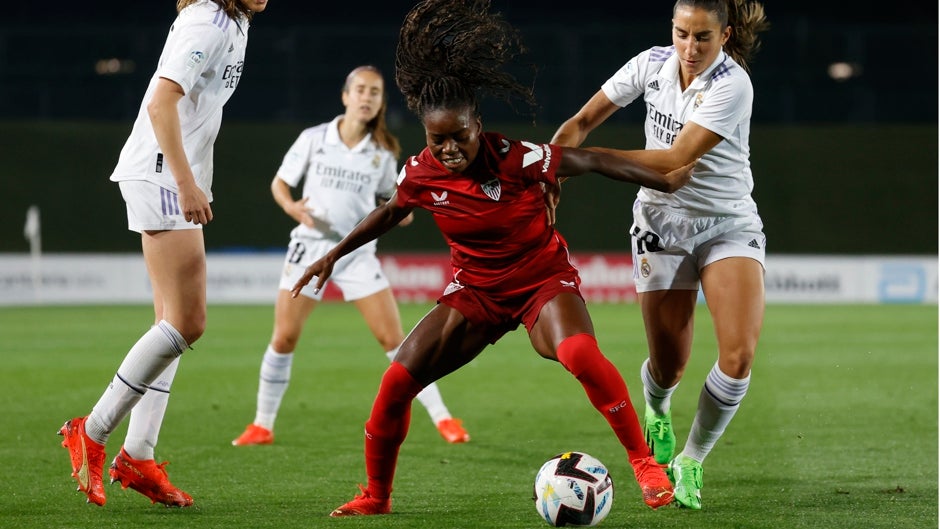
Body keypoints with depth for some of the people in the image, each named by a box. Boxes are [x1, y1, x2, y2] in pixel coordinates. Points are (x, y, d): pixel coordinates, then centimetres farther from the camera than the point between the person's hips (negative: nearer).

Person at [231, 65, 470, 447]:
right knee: (284, 339, -3)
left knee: (394, 338, -4)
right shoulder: (313, 139, -4)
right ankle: (262, 426, 11)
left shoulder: (383, 152, 1)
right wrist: (292, 206, -16)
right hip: (310, 247, 0)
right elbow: (280, 183, 4)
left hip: (358, 251, 1)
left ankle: (442, 417, 3)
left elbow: (388, 198, 14)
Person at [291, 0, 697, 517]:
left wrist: (667, 182, -15)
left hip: (543, 279, -4)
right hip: (475, 290, 4)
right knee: (398, 380, -10)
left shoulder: (514, 159, -23)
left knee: (579, 353, -36)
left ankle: (644, 463, -20)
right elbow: (390, 211, 12)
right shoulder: (420, 173, -11)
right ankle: (375, 496, 11)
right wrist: (334, 255, 16)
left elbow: (593, 160, -15)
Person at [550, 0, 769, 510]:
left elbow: (676, 159, -26)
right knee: (668, 367, 3)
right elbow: (585, 119, 4)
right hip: (663, 222, 2)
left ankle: (690, 462, 2)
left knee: (738, 355, -20)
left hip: (730, 224, -2)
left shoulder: (732, 85, -20)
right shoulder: (652, 64, -6)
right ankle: (655, 409, 42)